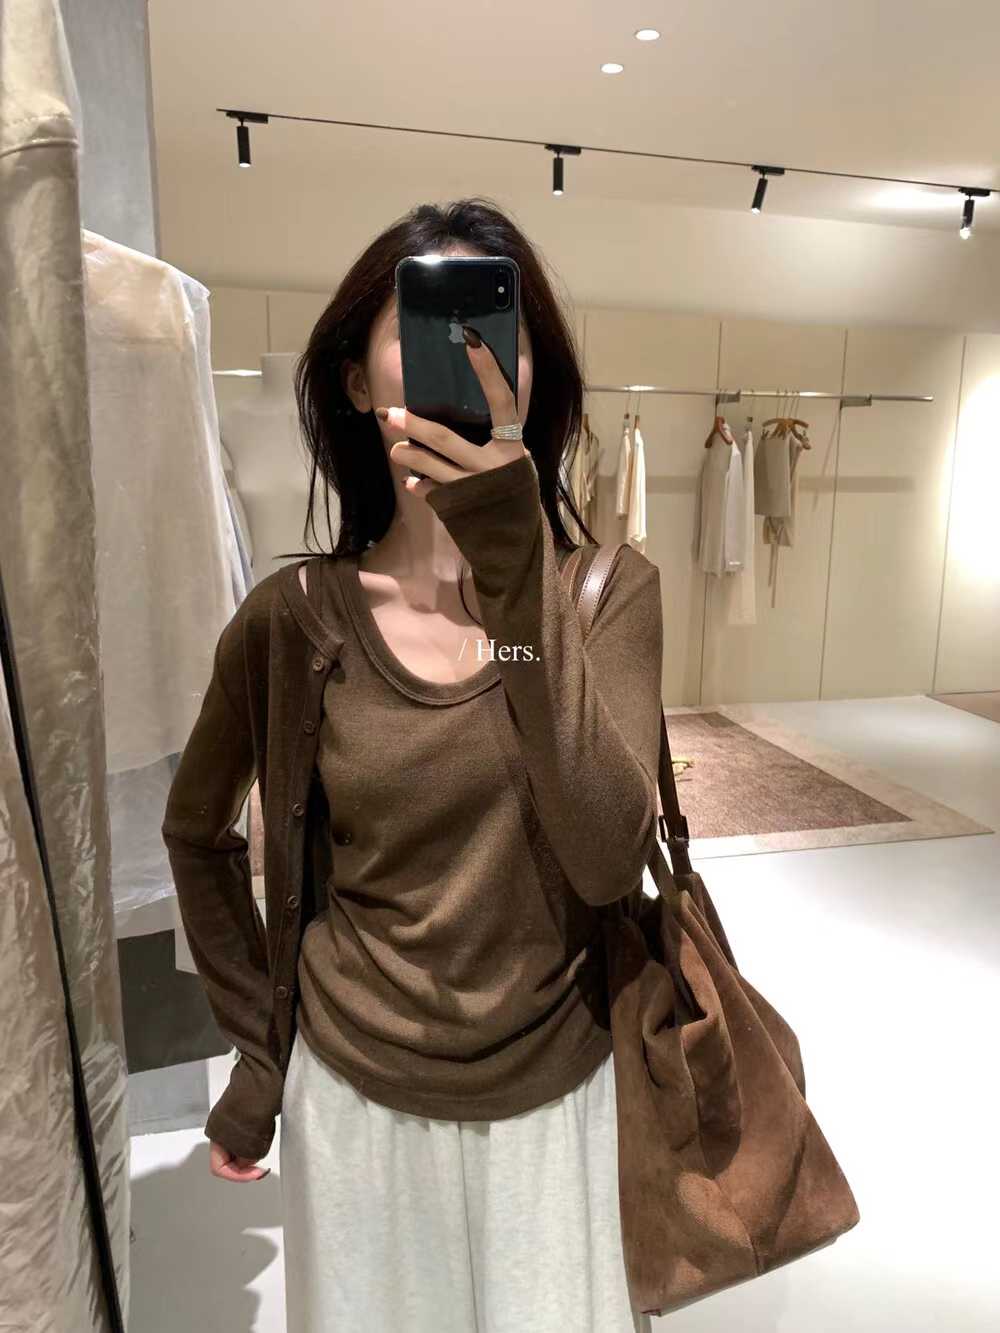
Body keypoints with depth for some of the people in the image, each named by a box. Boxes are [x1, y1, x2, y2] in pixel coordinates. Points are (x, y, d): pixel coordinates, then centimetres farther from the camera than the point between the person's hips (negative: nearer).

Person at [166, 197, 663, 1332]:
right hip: (354, 1093, 1)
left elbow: (608, 864, -26)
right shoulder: (300, 616, -10)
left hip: (557, 1091, 0)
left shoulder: (611, 589, -12)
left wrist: (517, 570, -34)